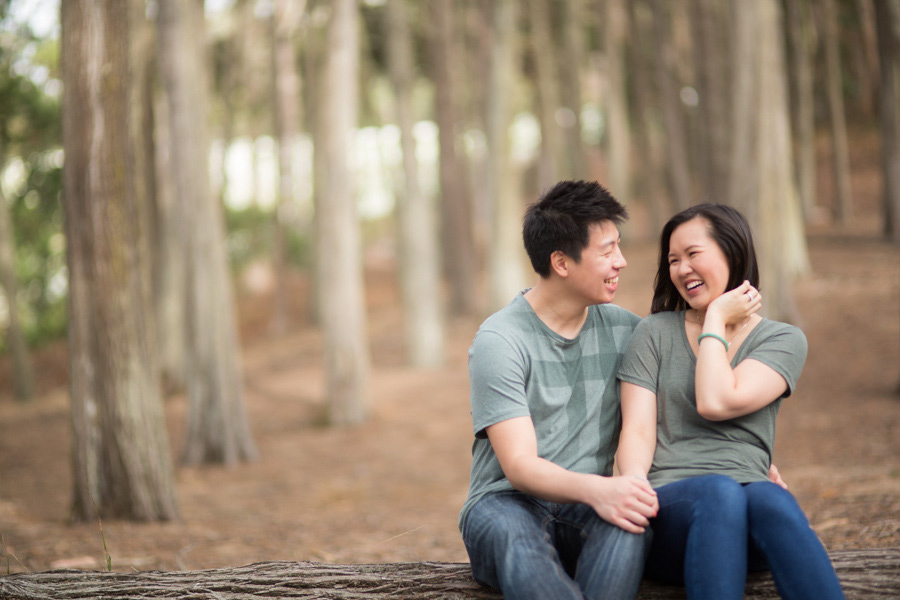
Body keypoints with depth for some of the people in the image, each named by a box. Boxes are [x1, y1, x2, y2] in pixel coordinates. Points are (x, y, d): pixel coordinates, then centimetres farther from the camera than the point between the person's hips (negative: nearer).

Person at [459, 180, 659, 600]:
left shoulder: (624, 331, 10)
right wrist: (594, 489, -36)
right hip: (506, 502, -3)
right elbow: (519, 466, -15)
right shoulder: (499, 340, -7)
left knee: (626, 524, -35)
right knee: (513, 534, -41)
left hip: (583, 507, 3)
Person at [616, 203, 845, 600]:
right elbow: (637, 430, 3)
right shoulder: (655, 332, 16)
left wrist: (716, 319, 6)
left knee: (770, 499, -37)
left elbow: (717, 403, -7)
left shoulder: (784, 340, 12)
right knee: (721, 491, -36)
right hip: (667, 503, 0)